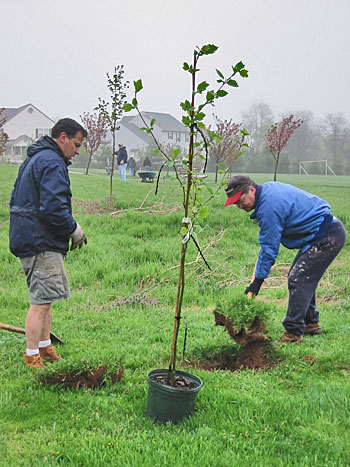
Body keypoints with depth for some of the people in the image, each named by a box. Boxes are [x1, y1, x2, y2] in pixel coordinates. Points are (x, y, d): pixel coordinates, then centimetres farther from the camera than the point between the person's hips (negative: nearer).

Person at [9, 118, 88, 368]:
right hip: (42, 244, -11)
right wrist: (74, 229, -11)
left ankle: (45, 348, 29)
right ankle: (32, 357, 3)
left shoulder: (33, 159, 19)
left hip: (27, 240, 11)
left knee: (44, 299, 18)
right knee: (41, 301, -5)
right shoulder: (52, 163, -15)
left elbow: (16, 200, 24)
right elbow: (53, 207, -26)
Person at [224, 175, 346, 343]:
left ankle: (293, 333, -9)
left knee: (298, 281, -13)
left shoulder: (270, 206, -23)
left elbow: (269, 248, -20)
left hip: (327, 238, -11)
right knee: (302, 278, 16)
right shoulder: (268, 188, 8)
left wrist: (258, 280, -13)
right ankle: (311, 324, 27)